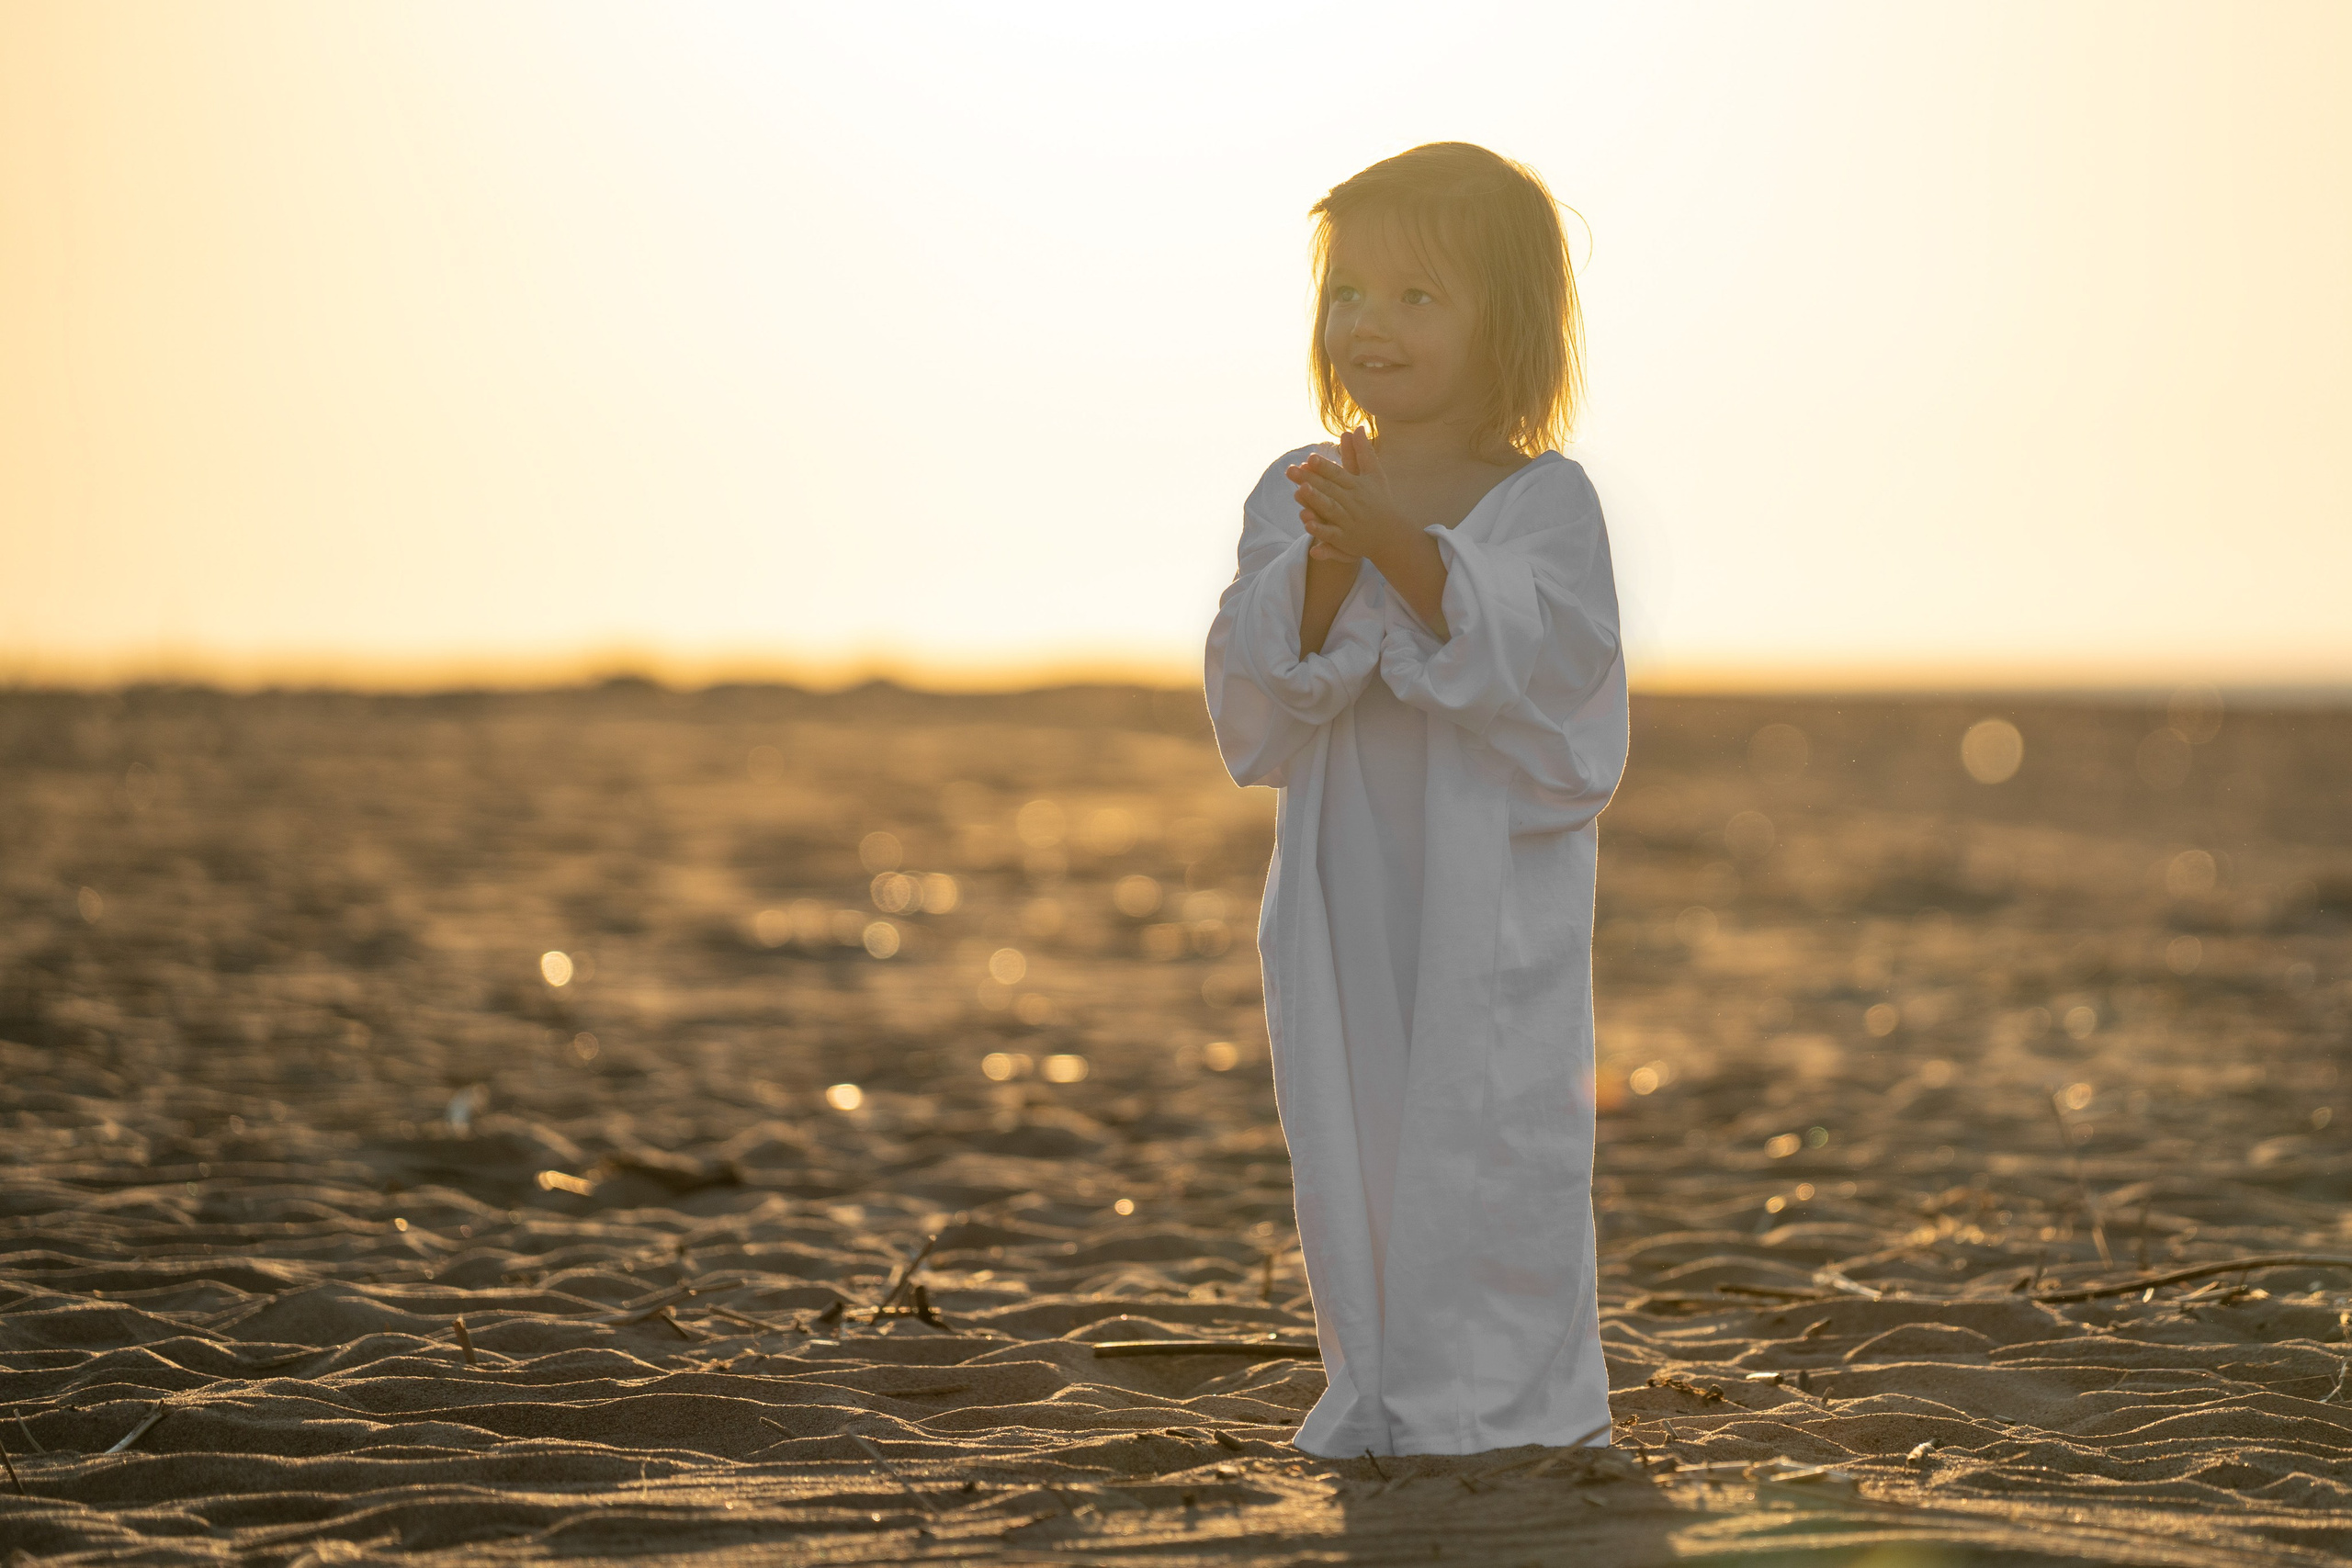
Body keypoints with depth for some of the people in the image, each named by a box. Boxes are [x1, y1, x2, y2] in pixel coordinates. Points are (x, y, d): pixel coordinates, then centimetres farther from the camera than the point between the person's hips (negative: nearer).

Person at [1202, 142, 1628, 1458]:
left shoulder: (1544, 501, -5)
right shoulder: (1295, 497, 5)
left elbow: (1533, 657, -20)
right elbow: (1256, 684, -4)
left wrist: (1405, 552, -30)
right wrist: (1323, 572, -21)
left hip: (1498, 871, -4)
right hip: (1345, 878, 4)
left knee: (1489, 1125, -4)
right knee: (1349, 1129, 8)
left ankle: (1504, 1395, 6)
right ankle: (1380, 1391, 20)